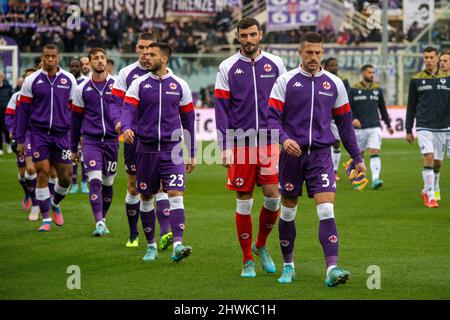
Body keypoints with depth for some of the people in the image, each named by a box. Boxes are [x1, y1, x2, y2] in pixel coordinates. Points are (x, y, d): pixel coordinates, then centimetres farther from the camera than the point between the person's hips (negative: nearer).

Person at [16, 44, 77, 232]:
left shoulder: (69, 80, 4)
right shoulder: (32, 80, 1)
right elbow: (23, 111, 5)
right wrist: (20, 139, 3)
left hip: (62, 134, 2)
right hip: (39, 134, -1)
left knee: (66, 177, 2)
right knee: (43, 174, -6)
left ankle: (55, 204, 33)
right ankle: (46, 219, 3)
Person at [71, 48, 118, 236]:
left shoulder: (117, 85, 3)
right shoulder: (82, 88, 5)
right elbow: (76, 119, 13)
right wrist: (74, 148, 15)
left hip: (111, 140, 1)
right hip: (91, 141, -1)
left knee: (108, 183, 9)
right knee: (95, 181, -14)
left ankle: (103, 219, 26)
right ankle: (99, 224, -18)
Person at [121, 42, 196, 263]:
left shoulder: (180, 85, 5)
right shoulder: (139, 84, 4)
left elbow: (188, 120, 11)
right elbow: (128, 109, -8)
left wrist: (192, 153, 12)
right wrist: (126, 128, -32)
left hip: (172, 149, -1)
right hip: (146, 149, 1)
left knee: (176, 194, -14)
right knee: (146, 197, 9)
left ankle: (177, 245, -23)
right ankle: (151, 246, 22)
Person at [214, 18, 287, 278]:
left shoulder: (275, 64, 6)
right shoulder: (228, 68, 3)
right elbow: (222, 108, 1)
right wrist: (225, 146, -5)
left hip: (269, 141, 1)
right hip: (241, 142, -1)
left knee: (273, 196, -6)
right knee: (244, 202, 2)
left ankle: (261, 246, 20)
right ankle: (248, 261, 12)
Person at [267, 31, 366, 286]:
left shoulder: (334, 84, 7)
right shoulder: (285, 81, 1)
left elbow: (344, 122, 13)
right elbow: (272, 117, -4)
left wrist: (357, 157, 11)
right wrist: (284, 139, -23)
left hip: (321, 155, 0)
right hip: (292, 155, 0)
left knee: (327, 211, -13)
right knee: (288, 212, 9)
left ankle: (332, 269, -19)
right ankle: (288, 266, 24)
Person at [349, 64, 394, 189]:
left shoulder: (377, 89, 9)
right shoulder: (354, 89, 1)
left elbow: (382, 108, 18)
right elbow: (348, 107, -1)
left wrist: (388, 124, 20)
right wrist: (353, 119, -18)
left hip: (375, 127, 1)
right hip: (359, 128, -1)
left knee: (375, 152, -14)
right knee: (359, 155, 11)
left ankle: (375, 179, -23)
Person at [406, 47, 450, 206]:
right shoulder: (416, 79, 3)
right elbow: (411, 106, 8)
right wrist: (408, 130, 7)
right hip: (424, 126, -2)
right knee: (428, 159, -15)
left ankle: (429, 190, 31)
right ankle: (430, 197, -12)